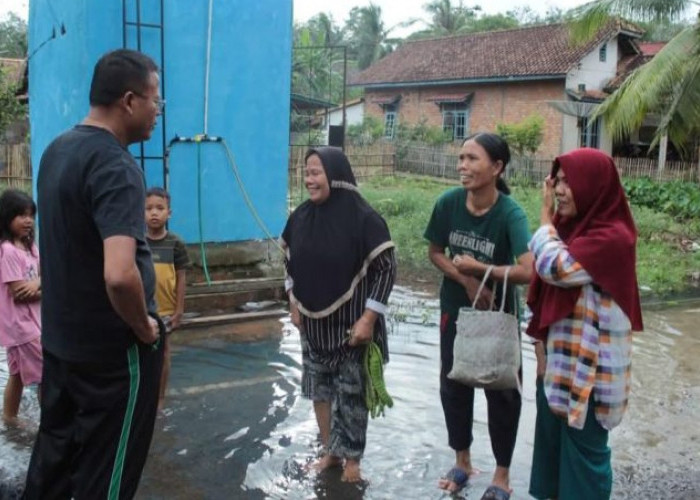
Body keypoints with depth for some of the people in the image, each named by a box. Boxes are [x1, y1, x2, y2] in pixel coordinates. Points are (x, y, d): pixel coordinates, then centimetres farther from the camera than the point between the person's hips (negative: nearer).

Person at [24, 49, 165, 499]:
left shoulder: (57, 150, 6)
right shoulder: (115, 166, -24)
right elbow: (119, 274, -38)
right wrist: (144, 328, -19)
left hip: (60, 336, 9)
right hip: (115, 348, -8)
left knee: (54, 453, 21)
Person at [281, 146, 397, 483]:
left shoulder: (363, 218, -18)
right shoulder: (300, 216, -1)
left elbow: (386, 269, -16)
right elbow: (291, 263, 13)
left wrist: (368, 319, -18)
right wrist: (293, 305, 9)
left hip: (351, 324, -5)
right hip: (313, 324, 6)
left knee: (352, 391, 6)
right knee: (318, 387, 15)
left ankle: (352, 459, 24)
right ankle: (330, 451, 32)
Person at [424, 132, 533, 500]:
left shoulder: (510, 213, -24)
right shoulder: (448, 203, -14)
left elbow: (527, 271, -35)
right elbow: (435, 253, -1)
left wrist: (476, 267, -25)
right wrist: (466, 280, -17)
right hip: (455, 310, 4)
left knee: (501, 391, 8)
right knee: (453, 385, 15)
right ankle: (462, 460, 37)